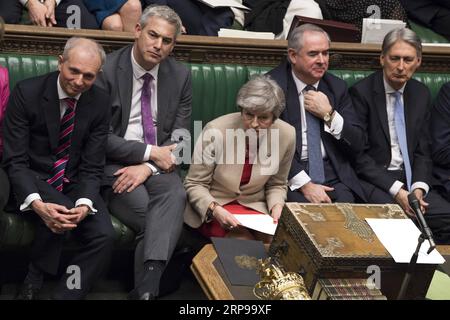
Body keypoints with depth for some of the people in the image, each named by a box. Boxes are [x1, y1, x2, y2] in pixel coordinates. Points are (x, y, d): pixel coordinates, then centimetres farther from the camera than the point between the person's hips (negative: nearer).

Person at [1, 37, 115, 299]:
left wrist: (84, 204, -26)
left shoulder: (101, 102, -6)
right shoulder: (27, 92, -15)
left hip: (74, 182, 3)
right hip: (32, 179, -3)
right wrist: (37, 204, -32)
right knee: (56, 213, -34)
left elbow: (92, 166, -5)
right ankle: (34, 281, -9)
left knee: (104, 236, -22)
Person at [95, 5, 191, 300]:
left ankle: (146, 288, -41)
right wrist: (150, 152, -14)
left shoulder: (180, 76, 6)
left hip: (158, 164, 3)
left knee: (176, 195, -30)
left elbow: (179, 137, 4)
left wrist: (147, 167, -14)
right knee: (148, 211, -29)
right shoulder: (107, 70, -7)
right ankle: (147, 289, -16)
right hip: (114, 163, -3)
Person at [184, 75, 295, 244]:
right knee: (244, 240, -29)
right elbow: (194, 184, -9)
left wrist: (276, 207, -13)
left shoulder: (287, 135, -10)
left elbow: (276, 184, 7)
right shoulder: (215, 130, -20)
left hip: (256, 207, 3)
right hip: (211, 209, -3)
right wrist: (215, 209, -27)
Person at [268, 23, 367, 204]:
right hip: (289, 176, -4)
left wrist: (329, 115, -7)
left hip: (332, 174, 4)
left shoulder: (337, 87, 10)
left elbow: (357, 144, 9)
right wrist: (304, 184, -18)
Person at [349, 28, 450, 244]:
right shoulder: (362, 92, -6)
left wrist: (418, 187, -7)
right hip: (372, 179, -5)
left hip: (409, 178, 5)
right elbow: (359, 155, -9)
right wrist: (396, 190, -17)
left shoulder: (421, 94, 11)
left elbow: (422, 151, 12)